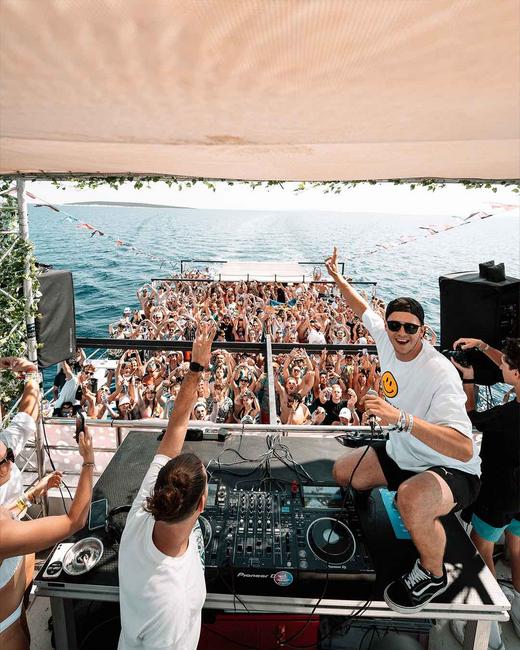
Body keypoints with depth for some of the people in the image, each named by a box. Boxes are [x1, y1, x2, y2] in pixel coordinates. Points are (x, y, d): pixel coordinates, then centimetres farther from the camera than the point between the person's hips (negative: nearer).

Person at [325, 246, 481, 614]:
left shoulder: (440, 374, -32)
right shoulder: (386, 339, -11)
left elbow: (464, 449, -40)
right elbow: (364, 308, 10)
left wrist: (401, 417, -50)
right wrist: (337, 277, 17)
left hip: (452, 470, -7)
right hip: (402, 453, 8)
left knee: (411, 498, -38)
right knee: (342, 472, 7)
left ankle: (433, 575, -6)